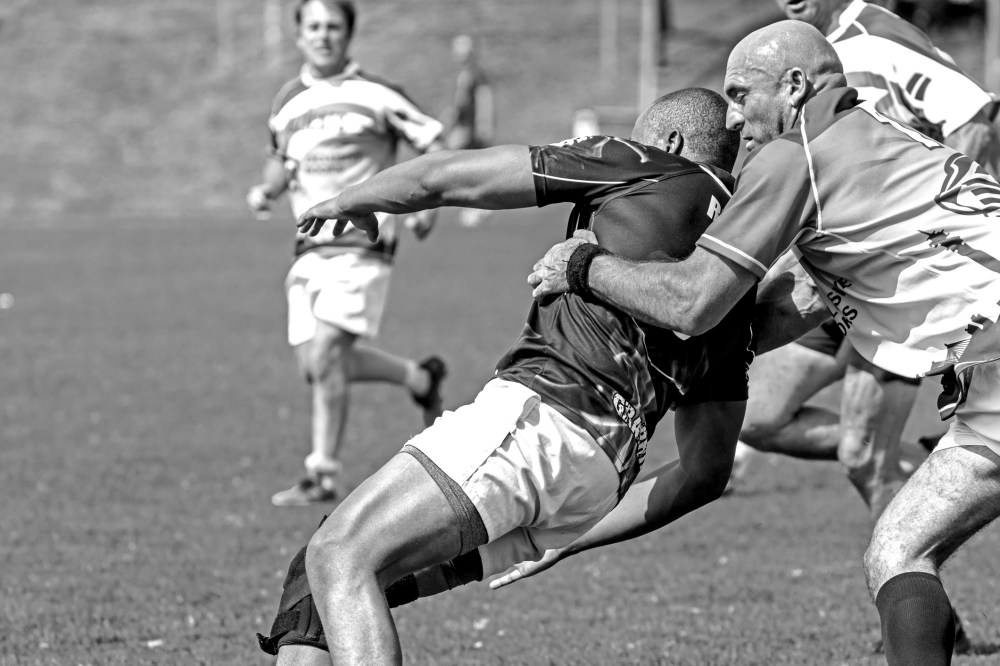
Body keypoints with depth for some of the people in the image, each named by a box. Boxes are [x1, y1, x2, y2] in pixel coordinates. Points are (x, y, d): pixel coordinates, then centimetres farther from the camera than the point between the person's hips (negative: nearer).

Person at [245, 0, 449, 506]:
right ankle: (420, 378, 26)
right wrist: (266, 190, 7)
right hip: (310, 247, 6)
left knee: (325, 351, -19)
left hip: (362, 243, -6)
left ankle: (323, 475, -12)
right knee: (316, 365, 1)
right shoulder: (288, 103, 12)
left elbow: (433, 145, 1)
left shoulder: (375, 95, -3)